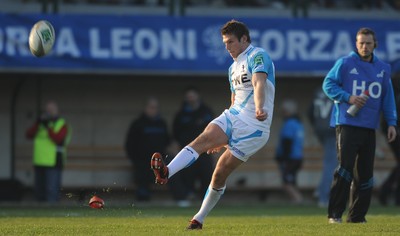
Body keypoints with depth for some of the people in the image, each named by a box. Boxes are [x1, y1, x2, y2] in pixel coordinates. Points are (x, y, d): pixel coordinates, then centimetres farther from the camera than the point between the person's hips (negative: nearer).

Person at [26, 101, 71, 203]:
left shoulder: (62, 125, -2)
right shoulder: (41, 123, 14)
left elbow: (58, 140, -18)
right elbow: (29, 135, 1)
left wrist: (47, 127, -20)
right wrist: (38, 123, -12)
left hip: (54, 163, -6)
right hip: (40, 163, 6)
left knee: (52, 191, -12)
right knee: (40, 192, 8)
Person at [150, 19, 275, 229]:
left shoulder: (257, 56, -8)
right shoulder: (234, 67, 20)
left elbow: (259, 83, -28)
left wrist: (259, 108, -48)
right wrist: (222, 138, 29)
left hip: (253, 126, -7)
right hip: (233, 116, 7)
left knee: (220, 173, -8)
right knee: (204, 138, -22)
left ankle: (199, 218, 2)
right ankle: (166, 172, -36)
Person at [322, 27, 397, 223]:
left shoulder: (383, 68, 13)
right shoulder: (345, 63, -1)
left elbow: (388, 97, 16)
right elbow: (328, 84, -1)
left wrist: (391, 122, 8)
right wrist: (348, 98, -14)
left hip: (370, 127, 5)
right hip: (347, 124, -5)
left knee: (365, 173, 5)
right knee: (345, 167, -13)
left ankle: (357, 216, 12)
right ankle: (335, 214, -8)